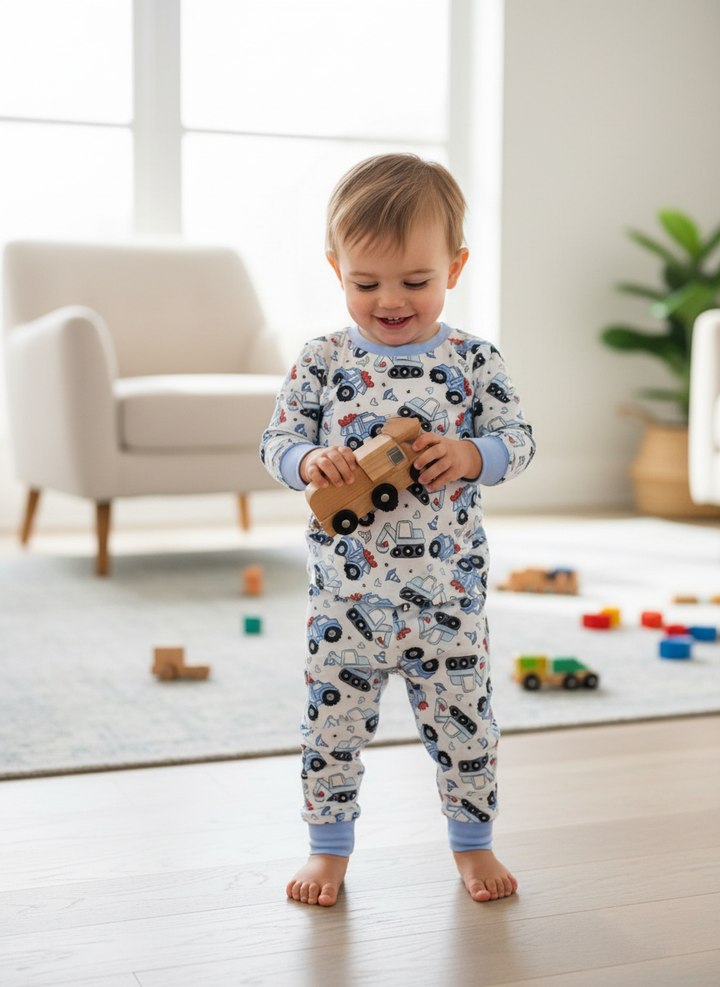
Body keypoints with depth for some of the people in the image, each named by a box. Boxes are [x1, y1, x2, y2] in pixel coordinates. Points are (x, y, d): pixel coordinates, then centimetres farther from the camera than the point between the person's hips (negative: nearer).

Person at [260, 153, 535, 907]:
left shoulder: (472, 360, -3)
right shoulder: (322, 362, -1)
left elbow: (518, 440, -2)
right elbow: (277, 442, 1)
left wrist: (468, 455, -22)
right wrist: (311, 461, -21)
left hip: (446, 591, 0)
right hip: (345, 589, 1)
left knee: (462, 720, 10)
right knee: (333, 719, 9)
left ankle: (472, 840, 32)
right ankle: (329, 845, 29)